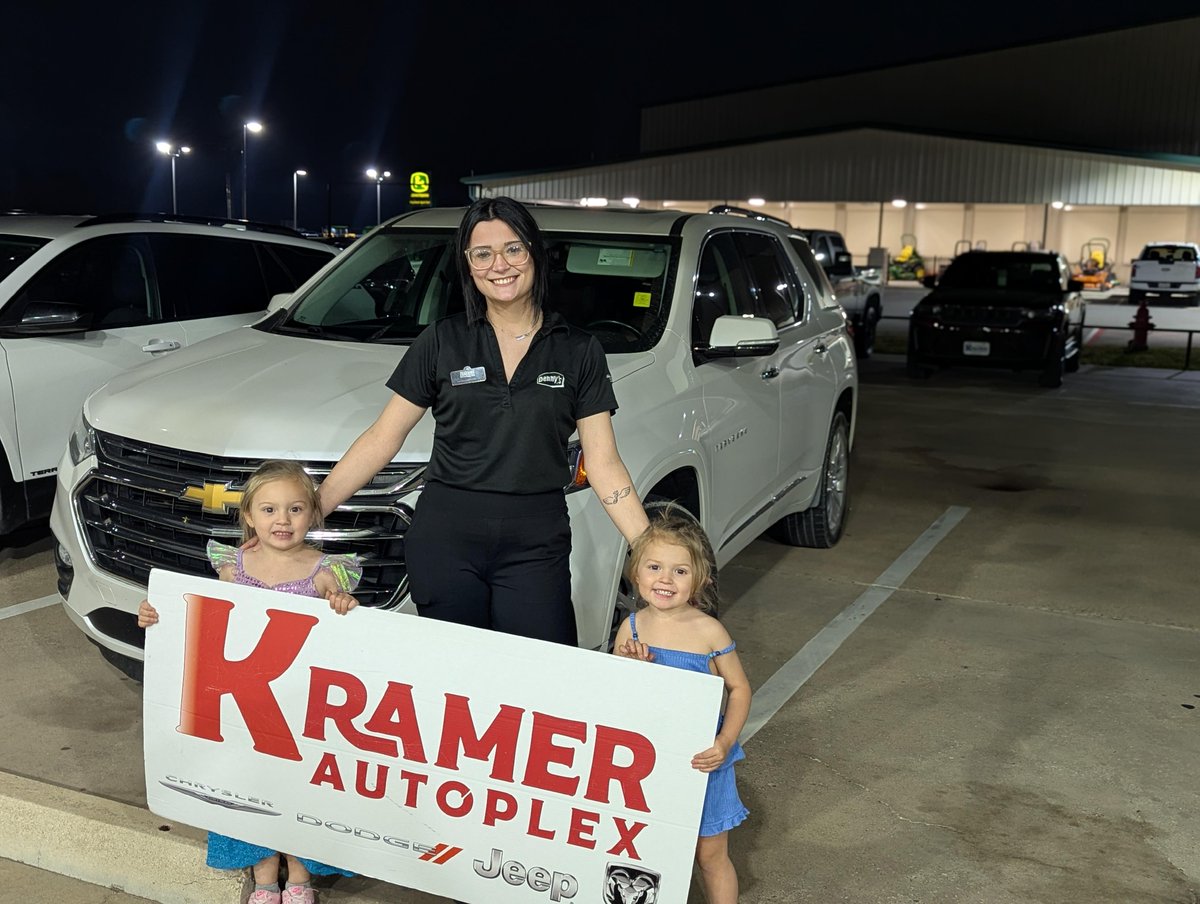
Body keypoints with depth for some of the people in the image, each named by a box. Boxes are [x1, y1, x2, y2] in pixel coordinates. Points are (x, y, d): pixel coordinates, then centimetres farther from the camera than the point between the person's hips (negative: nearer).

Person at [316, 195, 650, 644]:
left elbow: (603, 464, 2)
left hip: (536, 546, 0)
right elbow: (382, 440, 5)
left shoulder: (578, 351, 4)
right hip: (445, 539, 0)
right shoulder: (442, 341, 4)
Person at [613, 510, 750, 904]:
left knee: (710, 854, 9)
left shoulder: (708, 631, -14)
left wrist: (725, 741, -17)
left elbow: (739, 688, -5)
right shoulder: (631, 628, -5)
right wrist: (629, 666, -19)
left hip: (700, 759, -3)